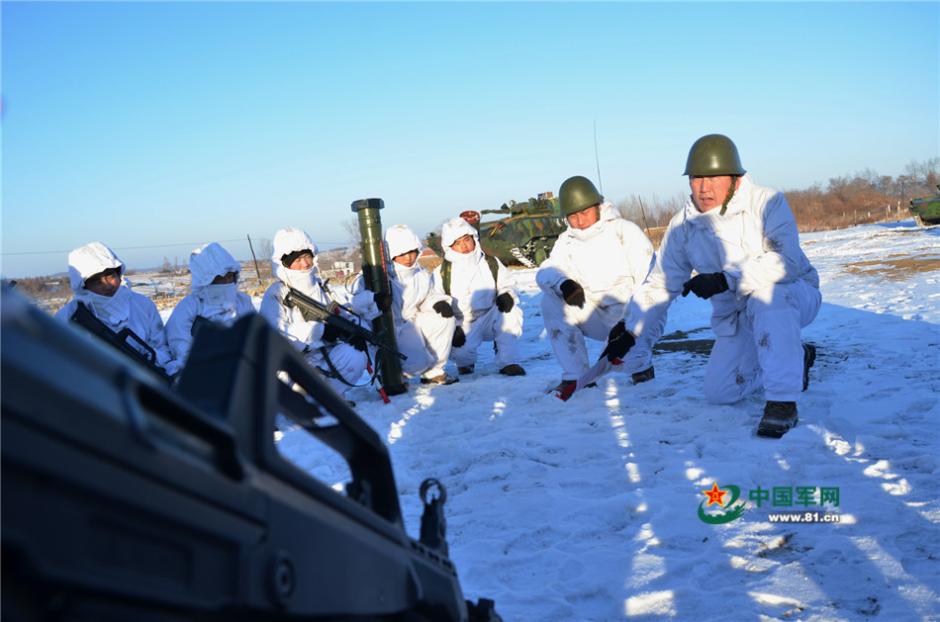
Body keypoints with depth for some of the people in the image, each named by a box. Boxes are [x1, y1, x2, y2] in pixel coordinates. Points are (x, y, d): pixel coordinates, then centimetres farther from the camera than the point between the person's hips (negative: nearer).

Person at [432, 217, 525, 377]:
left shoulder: (491, 264, 5)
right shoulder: (442, 273, -1)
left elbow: (507, 284, 8)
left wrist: (507, 294, -17)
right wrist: (452, 328, -15)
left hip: (490, 320, 2)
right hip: (463, 326, -2)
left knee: (510, 309, -28)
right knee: (460, 352, -31)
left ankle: (508, 362, -21)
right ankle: (466, 361, 10)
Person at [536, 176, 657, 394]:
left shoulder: (623, 230, -5)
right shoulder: (566, 241, 8)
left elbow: (648, 276, -15)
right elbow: (546, 271, -9)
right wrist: (563, 284, -35)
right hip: (596, 317, 5)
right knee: (551, 301, -18)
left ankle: (641, 365, 2)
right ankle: (575, 376, -15)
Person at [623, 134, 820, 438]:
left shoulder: (767, 203, -20)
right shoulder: (682, 226, -5)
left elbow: (786, 262, -33)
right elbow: (660, 285, 0)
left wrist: (726, 279, -40)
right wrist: (632, 332, -10)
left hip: (793, 298, -5)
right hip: (736, 319, 6)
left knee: (766, 295, -39)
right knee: (719, 393, -4)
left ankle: (783, 401, -31)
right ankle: (795, 359, 21)